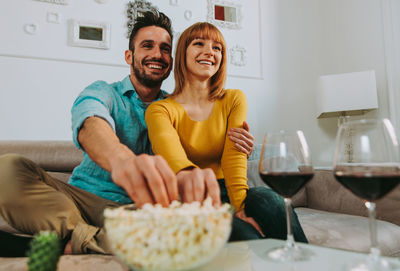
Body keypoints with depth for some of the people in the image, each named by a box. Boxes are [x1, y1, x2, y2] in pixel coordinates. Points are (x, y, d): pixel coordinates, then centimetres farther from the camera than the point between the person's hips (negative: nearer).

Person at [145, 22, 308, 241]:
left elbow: (234, 156, -8)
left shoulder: (234, 100, 7)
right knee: (247, 237, -33)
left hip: (226, 193, 4)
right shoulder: (160, 110, -3)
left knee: (267, 199, -30)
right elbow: (169, 150, -25)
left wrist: (240, 207, -24)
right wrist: (189, 176, -50)